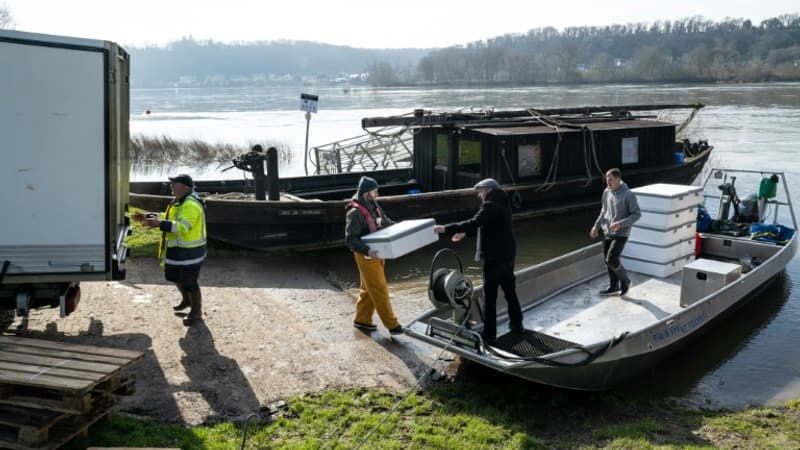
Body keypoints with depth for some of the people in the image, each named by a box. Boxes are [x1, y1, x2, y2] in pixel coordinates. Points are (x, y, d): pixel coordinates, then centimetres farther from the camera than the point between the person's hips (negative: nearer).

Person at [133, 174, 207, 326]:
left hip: (190, 251, -11)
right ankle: (186, 300, 46)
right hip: (177, 249, 11)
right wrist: (148, 217, 7)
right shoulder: (179, 201, 11)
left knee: (189, 282, 0)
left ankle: (196, 312, 17)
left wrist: (160, 224, -40)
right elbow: (167, 218, 19)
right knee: (174, 276, 23)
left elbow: (182, 227, -34)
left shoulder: (191, 205, -24)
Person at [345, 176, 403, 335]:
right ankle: (392, 325, 4)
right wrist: (367, 250, -36)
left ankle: (362, 320, 30)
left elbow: (386, 223, 21)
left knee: (369, 290, 17)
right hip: (366, 256, -9)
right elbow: (350, 239, -25)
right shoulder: (355, 212, -21)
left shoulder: (373, 206, 5)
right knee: (380, 290, -2)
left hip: (377, 254, 9)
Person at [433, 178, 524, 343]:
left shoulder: (490, 206, -18)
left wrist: (446, 228, -30)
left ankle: (489, 332, 0)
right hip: (507, 254, 9)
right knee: (510, 290, 19)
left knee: (490, 294, -3)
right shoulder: (502, 204, 13)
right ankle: (516, 324, 30)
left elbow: (474, 223, -30)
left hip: (494, 256, -9)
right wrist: (465, 233, 24)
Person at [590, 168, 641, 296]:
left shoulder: (628, 195, -16)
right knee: (607, 261, 11)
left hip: (621, 234, -7)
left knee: (611, 260, -12)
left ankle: (625, 280, 13)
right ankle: (614, 287, 26)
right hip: (608, 233, 7)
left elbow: (637, 214, -13)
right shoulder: (606, 192, 3)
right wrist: (596, 226, 10)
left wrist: (620, 224, -23)